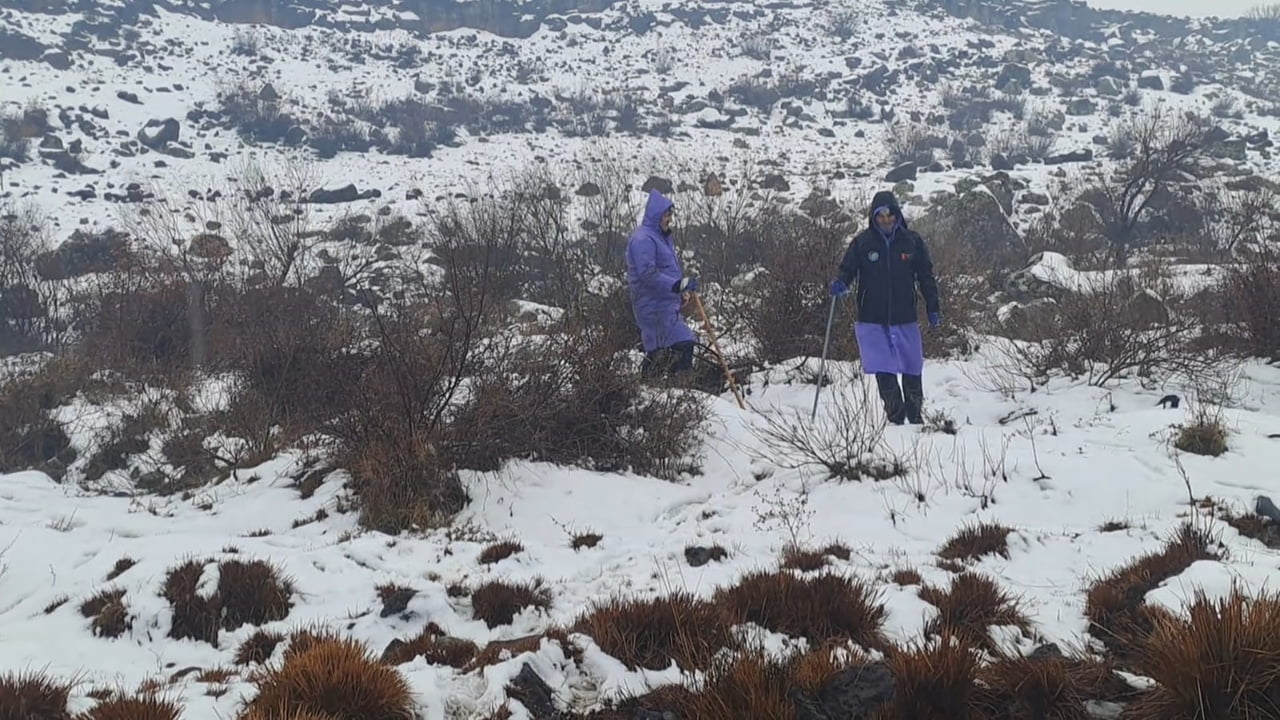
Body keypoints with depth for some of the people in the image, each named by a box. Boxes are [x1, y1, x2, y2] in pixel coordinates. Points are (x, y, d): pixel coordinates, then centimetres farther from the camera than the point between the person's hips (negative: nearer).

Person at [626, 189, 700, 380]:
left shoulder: (660, 236, 19)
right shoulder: (643, 239, -15)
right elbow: (648, 274, -24)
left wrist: (681, 291, 19)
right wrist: (679, 285, -29)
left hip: (666, 303, 11)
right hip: (655, 306, -11)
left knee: (657, 352, 11)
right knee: (682, 344, -18)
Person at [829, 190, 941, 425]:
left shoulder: (912, 241, 2)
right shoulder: (863, 242, 0)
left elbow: (926, 276, 9)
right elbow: (847, 269, 5)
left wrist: (933, 309, 7)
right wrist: (840, 283, -18)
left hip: (905, 319, 1)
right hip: (873, 321, -1)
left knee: (912, 372, 7)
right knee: (884, 372, -5)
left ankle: (916, 418, 24)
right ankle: (896, 419, 4)